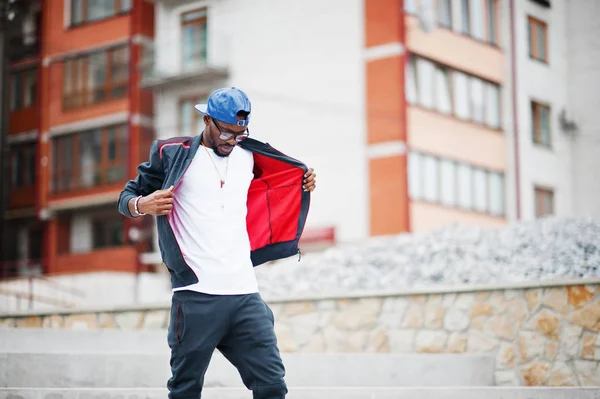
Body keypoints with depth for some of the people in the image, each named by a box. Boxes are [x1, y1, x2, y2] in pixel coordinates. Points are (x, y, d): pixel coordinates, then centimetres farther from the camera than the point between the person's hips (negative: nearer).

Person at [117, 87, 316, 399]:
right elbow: (126, 198, 6)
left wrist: (303, 185, 15)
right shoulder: (172, 154, 1)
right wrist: (142, 205, -16)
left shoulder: (249, 157, 14)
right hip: (196, 298, -4)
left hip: (245, 295, 4)